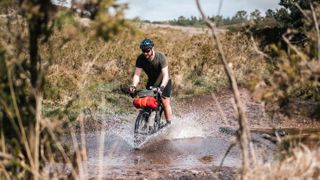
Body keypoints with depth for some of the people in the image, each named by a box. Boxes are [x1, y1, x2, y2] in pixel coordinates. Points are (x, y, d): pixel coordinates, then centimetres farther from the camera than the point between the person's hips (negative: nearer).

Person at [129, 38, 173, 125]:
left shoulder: (160, 57, -30)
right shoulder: (140, 59, -19)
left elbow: (165, 75, -38)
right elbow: (137, 74, -21)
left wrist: (161, 87, -53)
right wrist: (133, 86, -39)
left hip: (164, 82, -4)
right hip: (151, 82, 4)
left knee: (165, 103, -13)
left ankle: (169, 124, -4)